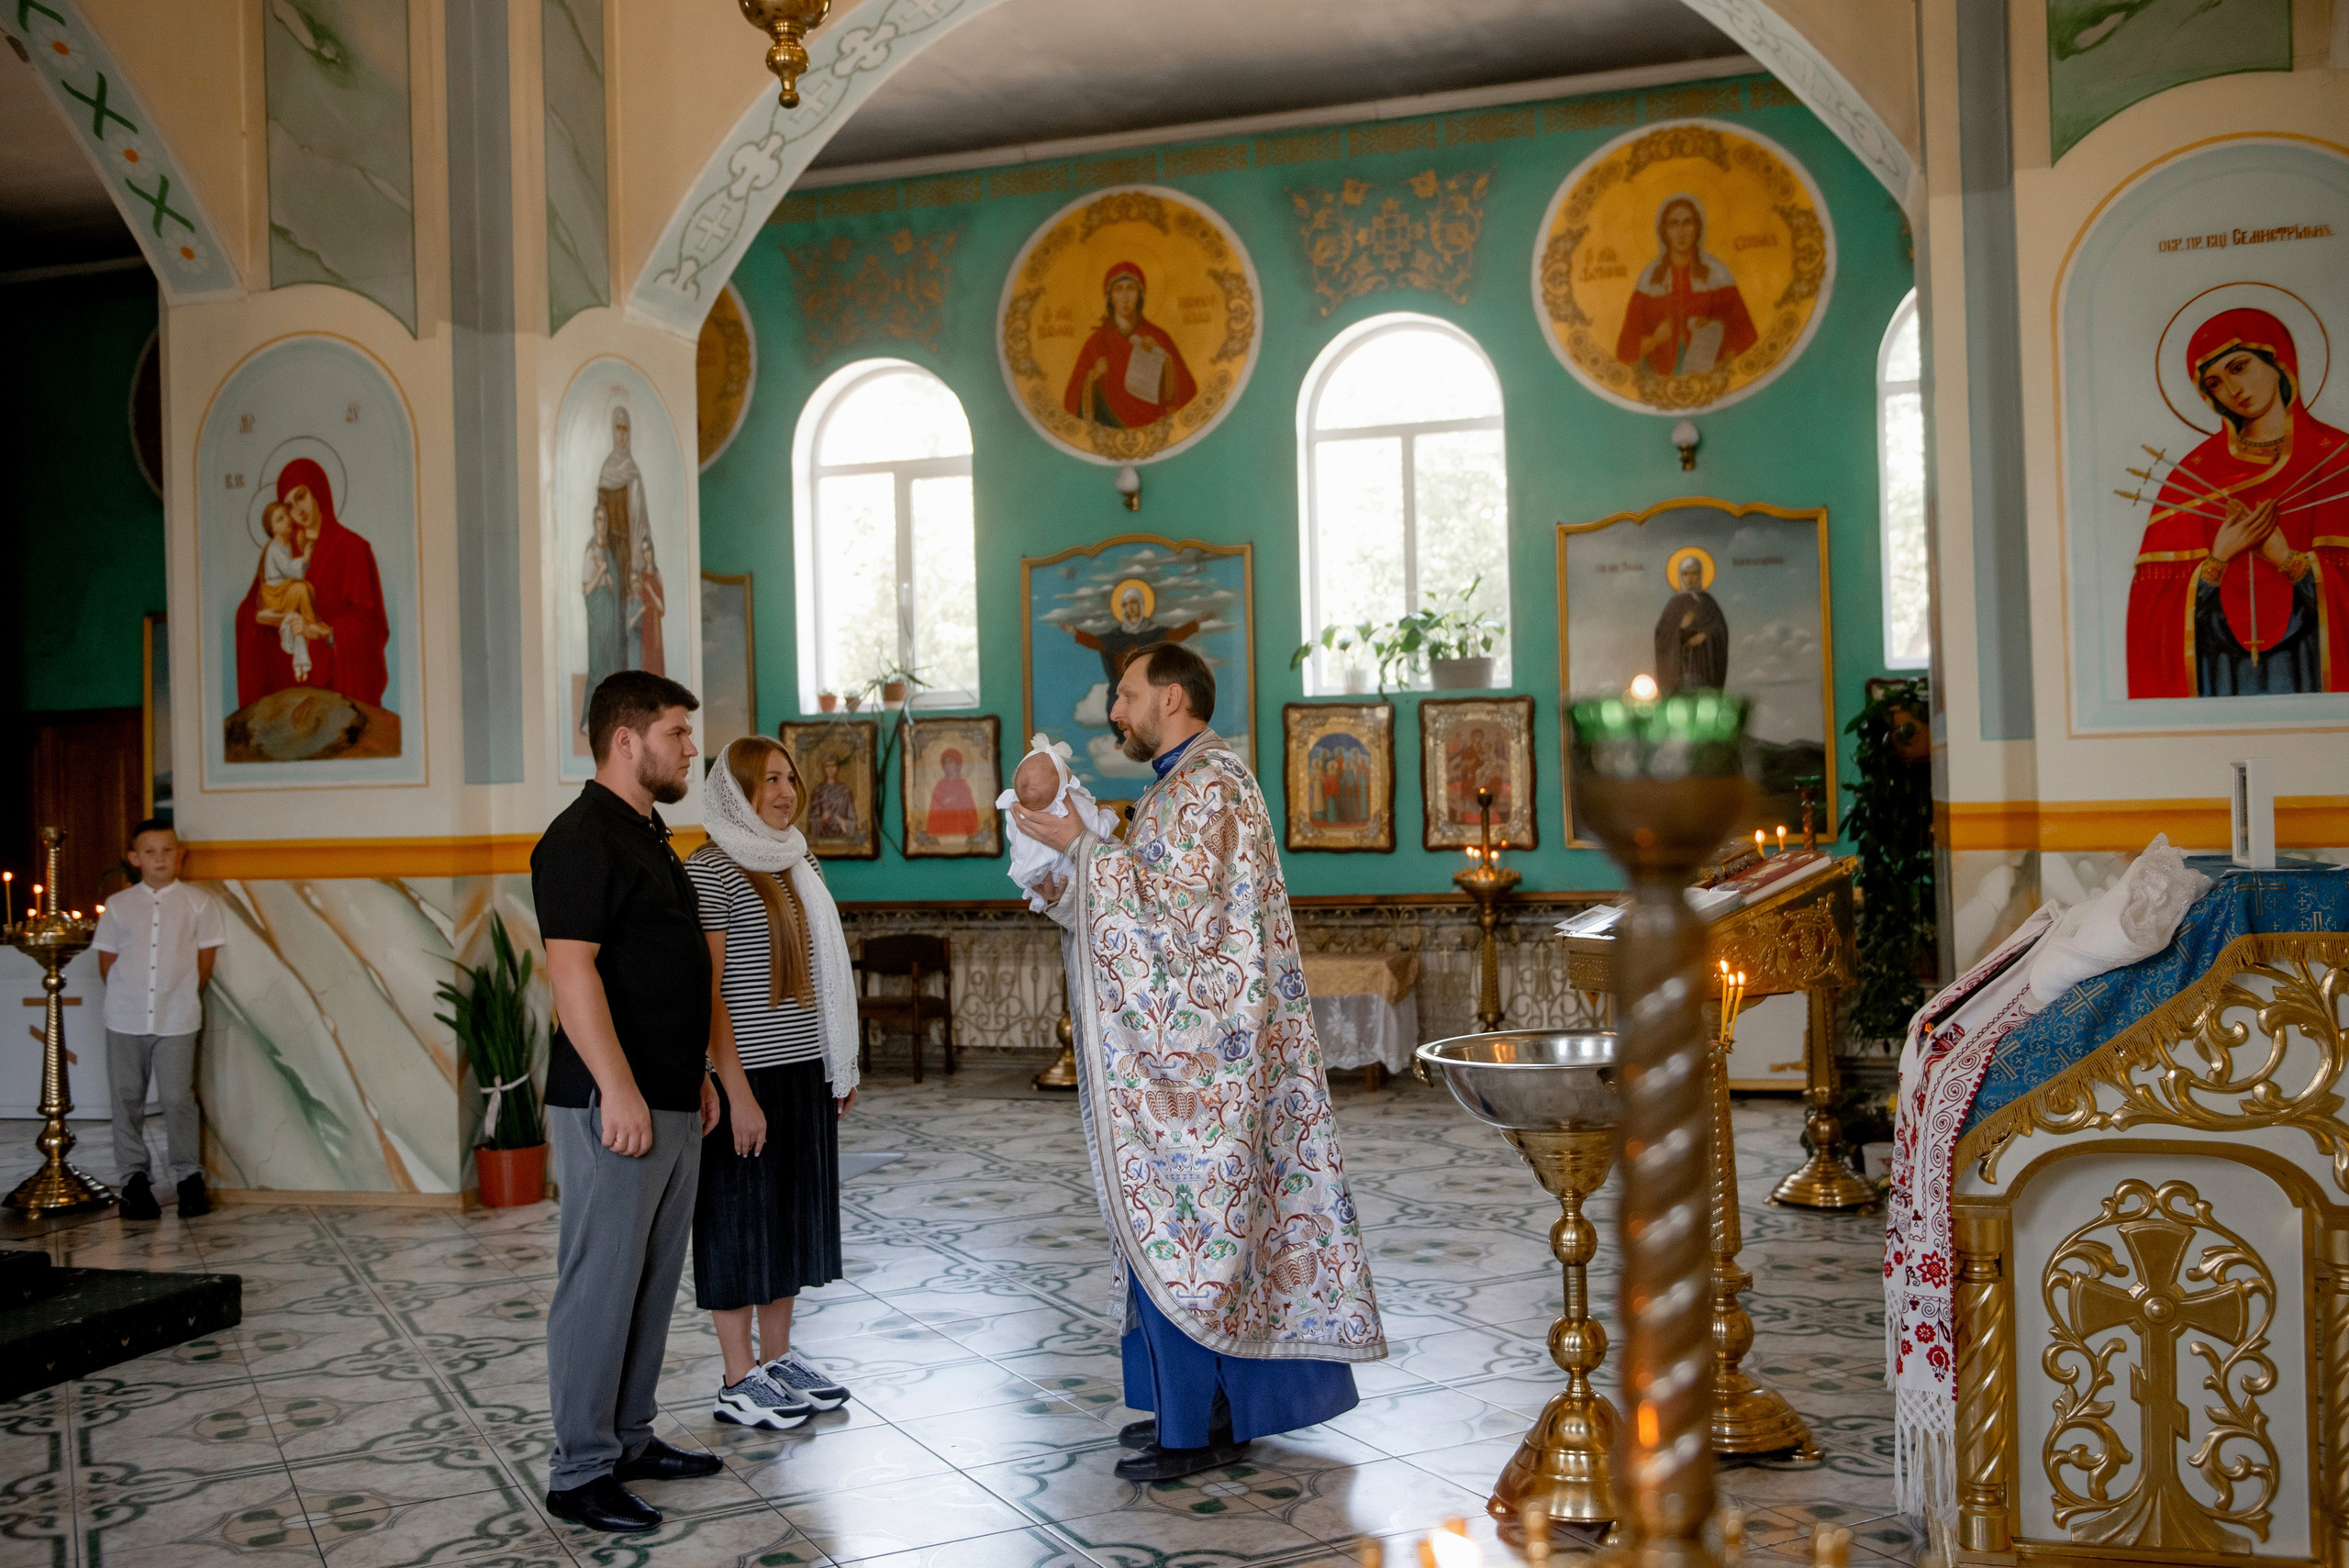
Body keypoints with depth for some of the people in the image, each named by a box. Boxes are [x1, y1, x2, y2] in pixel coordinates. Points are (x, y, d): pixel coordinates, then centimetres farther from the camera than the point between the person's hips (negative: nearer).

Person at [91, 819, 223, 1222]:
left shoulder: (198, 903, 2)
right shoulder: (118, 905, 6)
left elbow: (205, 959, 7)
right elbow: (107, 961, 10)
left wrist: (185, 998, 8)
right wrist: (125, 999, 6)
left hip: (177, 1020, -2)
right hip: (125, 1021, 2)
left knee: (178, 1098, -4)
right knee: (126, 1098, 6)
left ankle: (189, 1178, 7)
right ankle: (134, 1179, 16)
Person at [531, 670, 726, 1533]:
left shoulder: (648, 835, 17)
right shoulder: (583, 838, -13)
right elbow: (572, 969, -22)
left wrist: (696, 1075, 23)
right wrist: (618, 1088, -26)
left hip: (671, 1102, 10)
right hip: (615, 1104, -10)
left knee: (654, 1279, 15)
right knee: (601, 1282, -3)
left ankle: (629, 1438, 26)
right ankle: (581, 1472, 5)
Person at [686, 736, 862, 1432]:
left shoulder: (798, 864, 13)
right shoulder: (710, 871, -12)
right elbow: (708, 991, -16)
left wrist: (842, 1064, 15)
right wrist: (737, 1091, -19)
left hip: (806, 1072, 8)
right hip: (750, 1076, -8)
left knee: (792, 1216, 14)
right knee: (740, 1221, 1)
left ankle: (778, 1357, 25)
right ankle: (740, 1382, 11)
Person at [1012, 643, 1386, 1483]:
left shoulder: (1208, 783, -14)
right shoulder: (1186, 783, 18)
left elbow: (1177, 903, -22)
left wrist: (1083, 845, -17)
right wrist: (1066, 890, 10)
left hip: (1193, 1052, -10)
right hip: (1182, 1044, 10)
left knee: (1177, 1221, -6)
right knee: (1205, 1218, 13)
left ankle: (1195, 1428, 2)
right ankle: (1209, 1404, 22)